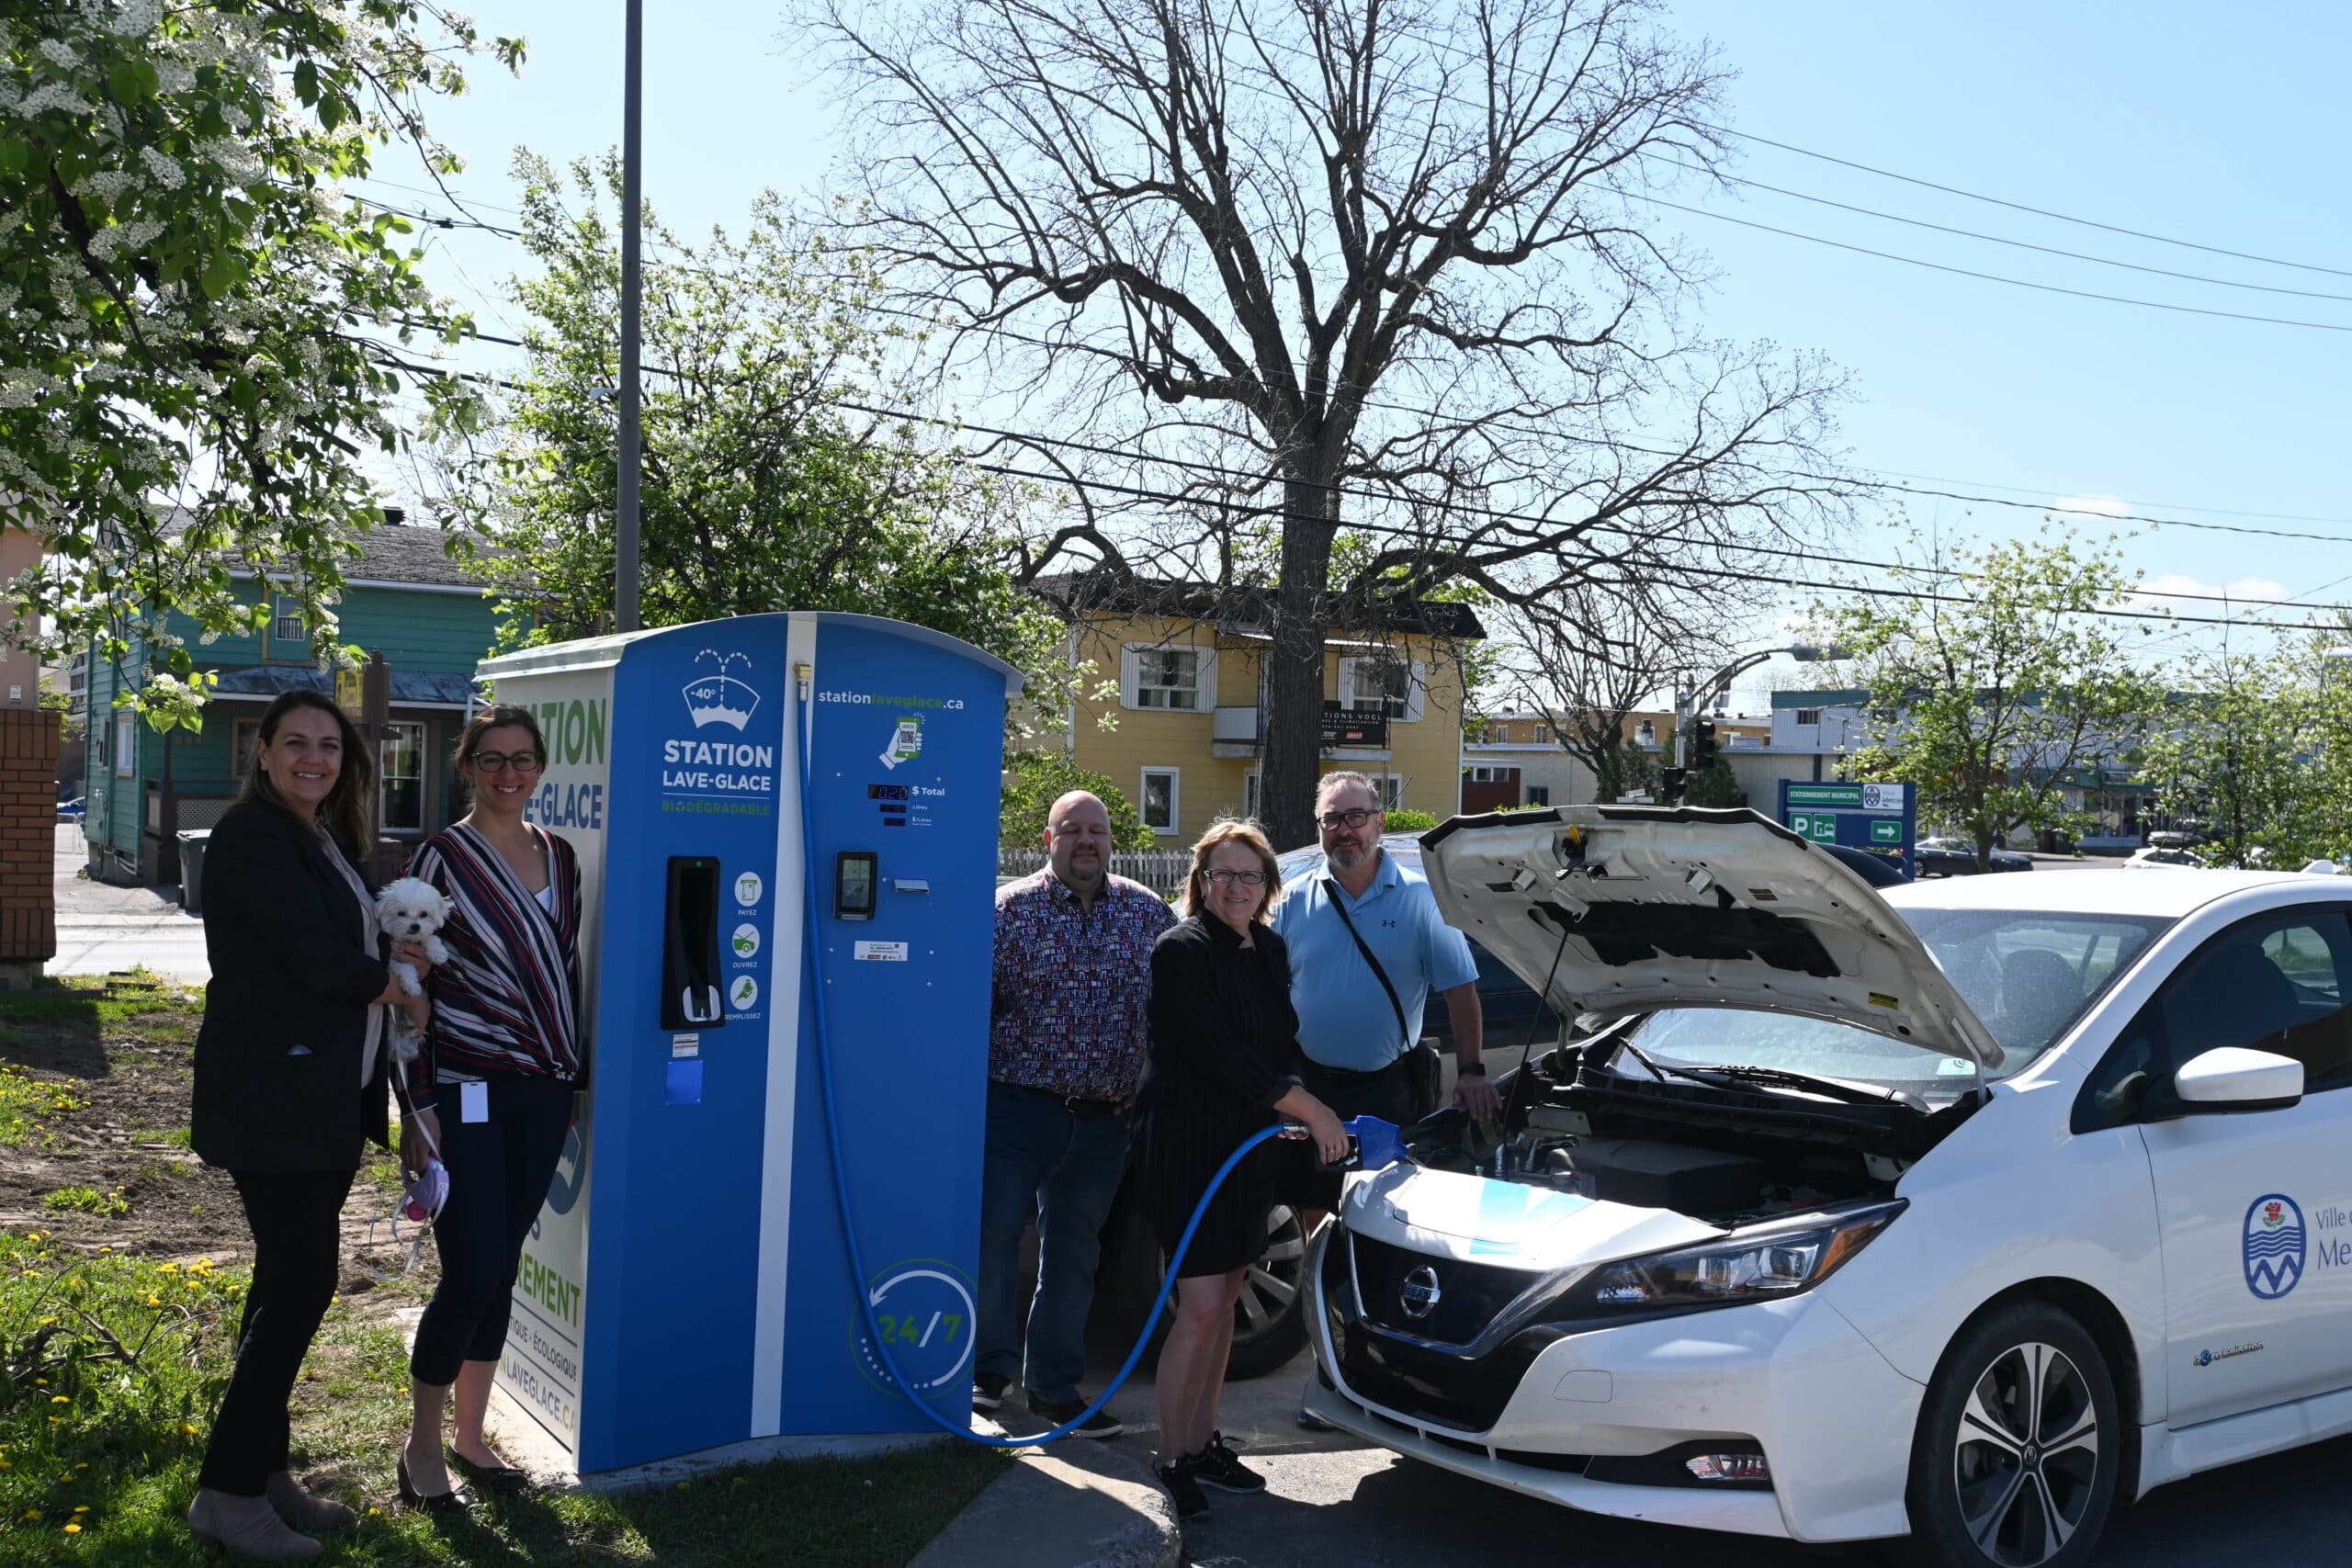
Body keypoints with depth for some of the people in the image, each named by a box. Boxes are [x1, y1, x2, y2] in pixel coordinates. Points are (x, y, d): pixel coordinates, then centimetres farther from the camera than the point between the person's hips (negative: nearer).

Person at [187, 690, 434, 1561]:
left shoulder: (328, 842, 15)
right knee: (303, 1279, -8)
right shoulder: (250, 835, -13)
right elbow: (316, 957, -19)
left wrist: (387, 960, 0)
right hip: (273, 1095, -9)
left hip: (325, 1097, 9)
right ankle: (227, 1493, 2)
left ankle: (265, 1469, 21)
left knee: (290, 1278, 12)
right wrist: (397, 986, -3)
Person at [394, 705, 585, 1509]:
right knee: (472, 1272, -6)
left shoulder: (559, 857, 9)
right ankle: (423, 1447, 12)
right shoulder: (441, 856, -6)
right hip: (467, 1092, -5)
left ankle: (470, 1435, 24)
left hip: (543, 1092, 5)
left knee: (501, 1267, 11)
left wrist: (578, 1074, 14)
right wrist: (417, 1105, -11)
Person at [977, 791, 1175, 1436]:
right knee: (993, 1236, 0)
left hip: (1104, 1120, 3)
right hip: (1017, 1108, -3)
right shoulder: (1010, 907, -3)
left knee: (1075, 1250, 12)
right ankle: (988, 1369, 21)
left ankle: (1055, 1384, 25)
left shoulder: (1150, 913, 5)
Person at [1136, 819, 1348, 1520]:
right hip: (1190, 1144, -8)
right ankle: (1172, 1463, 3)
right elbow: (1217, 1056, -21)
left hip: (1250, 1146, 8)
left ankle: (1204, 1445, 24)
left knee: (1224, 1301, 13)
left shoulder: (1270, 950, 10)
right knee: (1201, 1308, -8)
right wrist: (1309, 1109, -19)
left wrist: (1295, 1103, -4)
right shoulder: (1182, 950, -14)